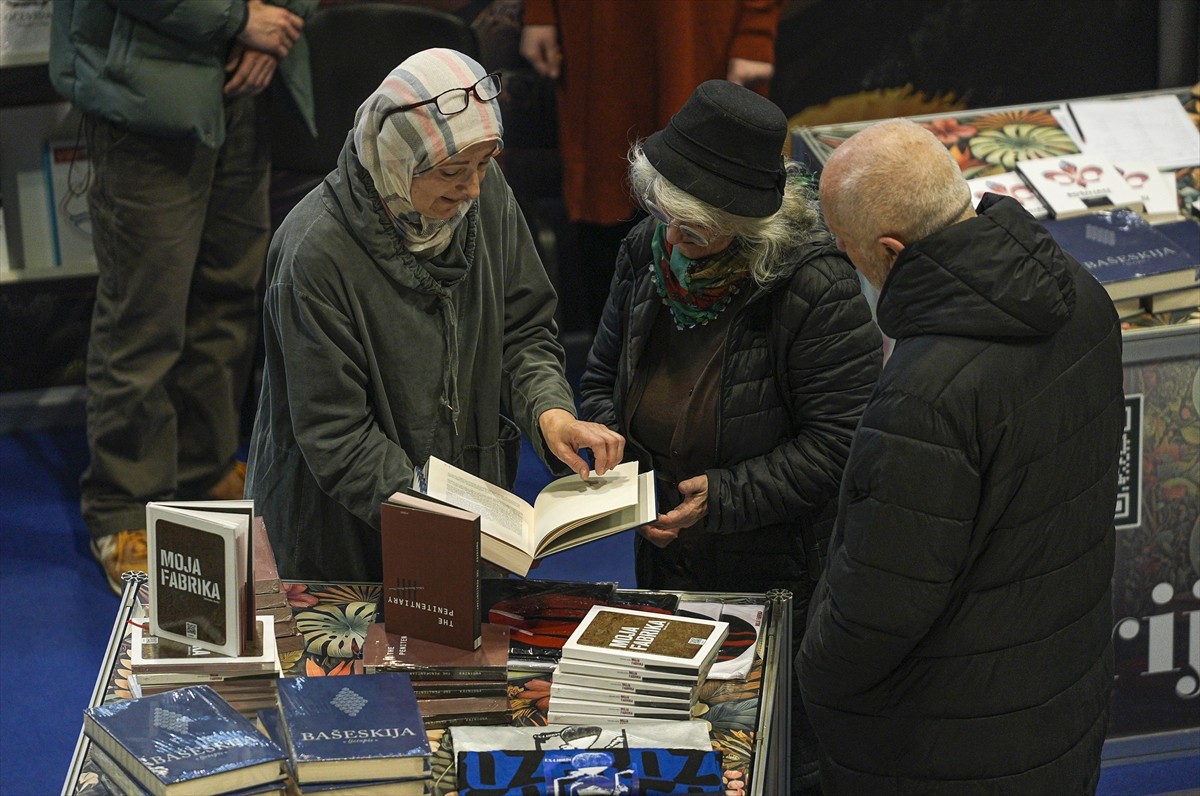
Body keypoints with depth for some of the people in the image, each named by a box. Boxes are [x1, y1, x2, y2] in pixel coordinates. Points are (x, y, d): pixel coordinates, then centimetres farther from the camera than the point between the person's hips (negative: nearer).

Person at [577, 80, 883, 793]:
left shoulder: (817, 288, -26)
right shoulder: (649, 252, -4)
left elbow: (840, 441, -22)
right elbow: (604, 375, 12)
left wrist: (725, 495, -26)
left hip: (781, 576, -6)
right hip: (668, 566, 6)